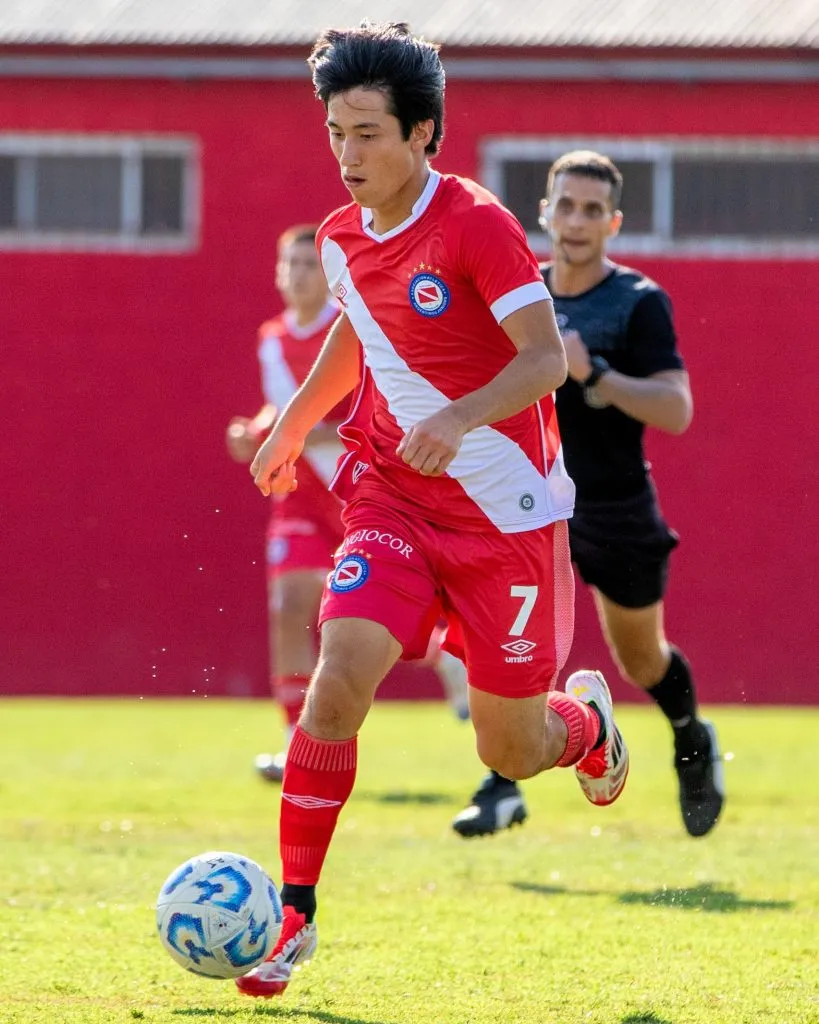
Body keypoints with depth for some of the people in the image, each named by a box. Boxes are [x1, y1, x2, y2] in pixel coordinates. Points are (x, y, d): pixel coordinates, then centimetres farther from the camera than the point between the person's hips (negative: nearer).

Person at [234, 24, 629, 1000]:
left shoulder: (475, 226, -17)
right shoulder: (341, 239, 3)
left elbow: (546, 357, -21)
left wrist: (457, 417, -36)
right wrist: (292, 424, 30)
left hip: (505, 511, -4)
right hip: (392, 504, 4)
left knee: (509, 752, 4)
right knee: (337, 681, -19)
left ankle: (584, 718, 42)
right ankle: (293, 912, -13)